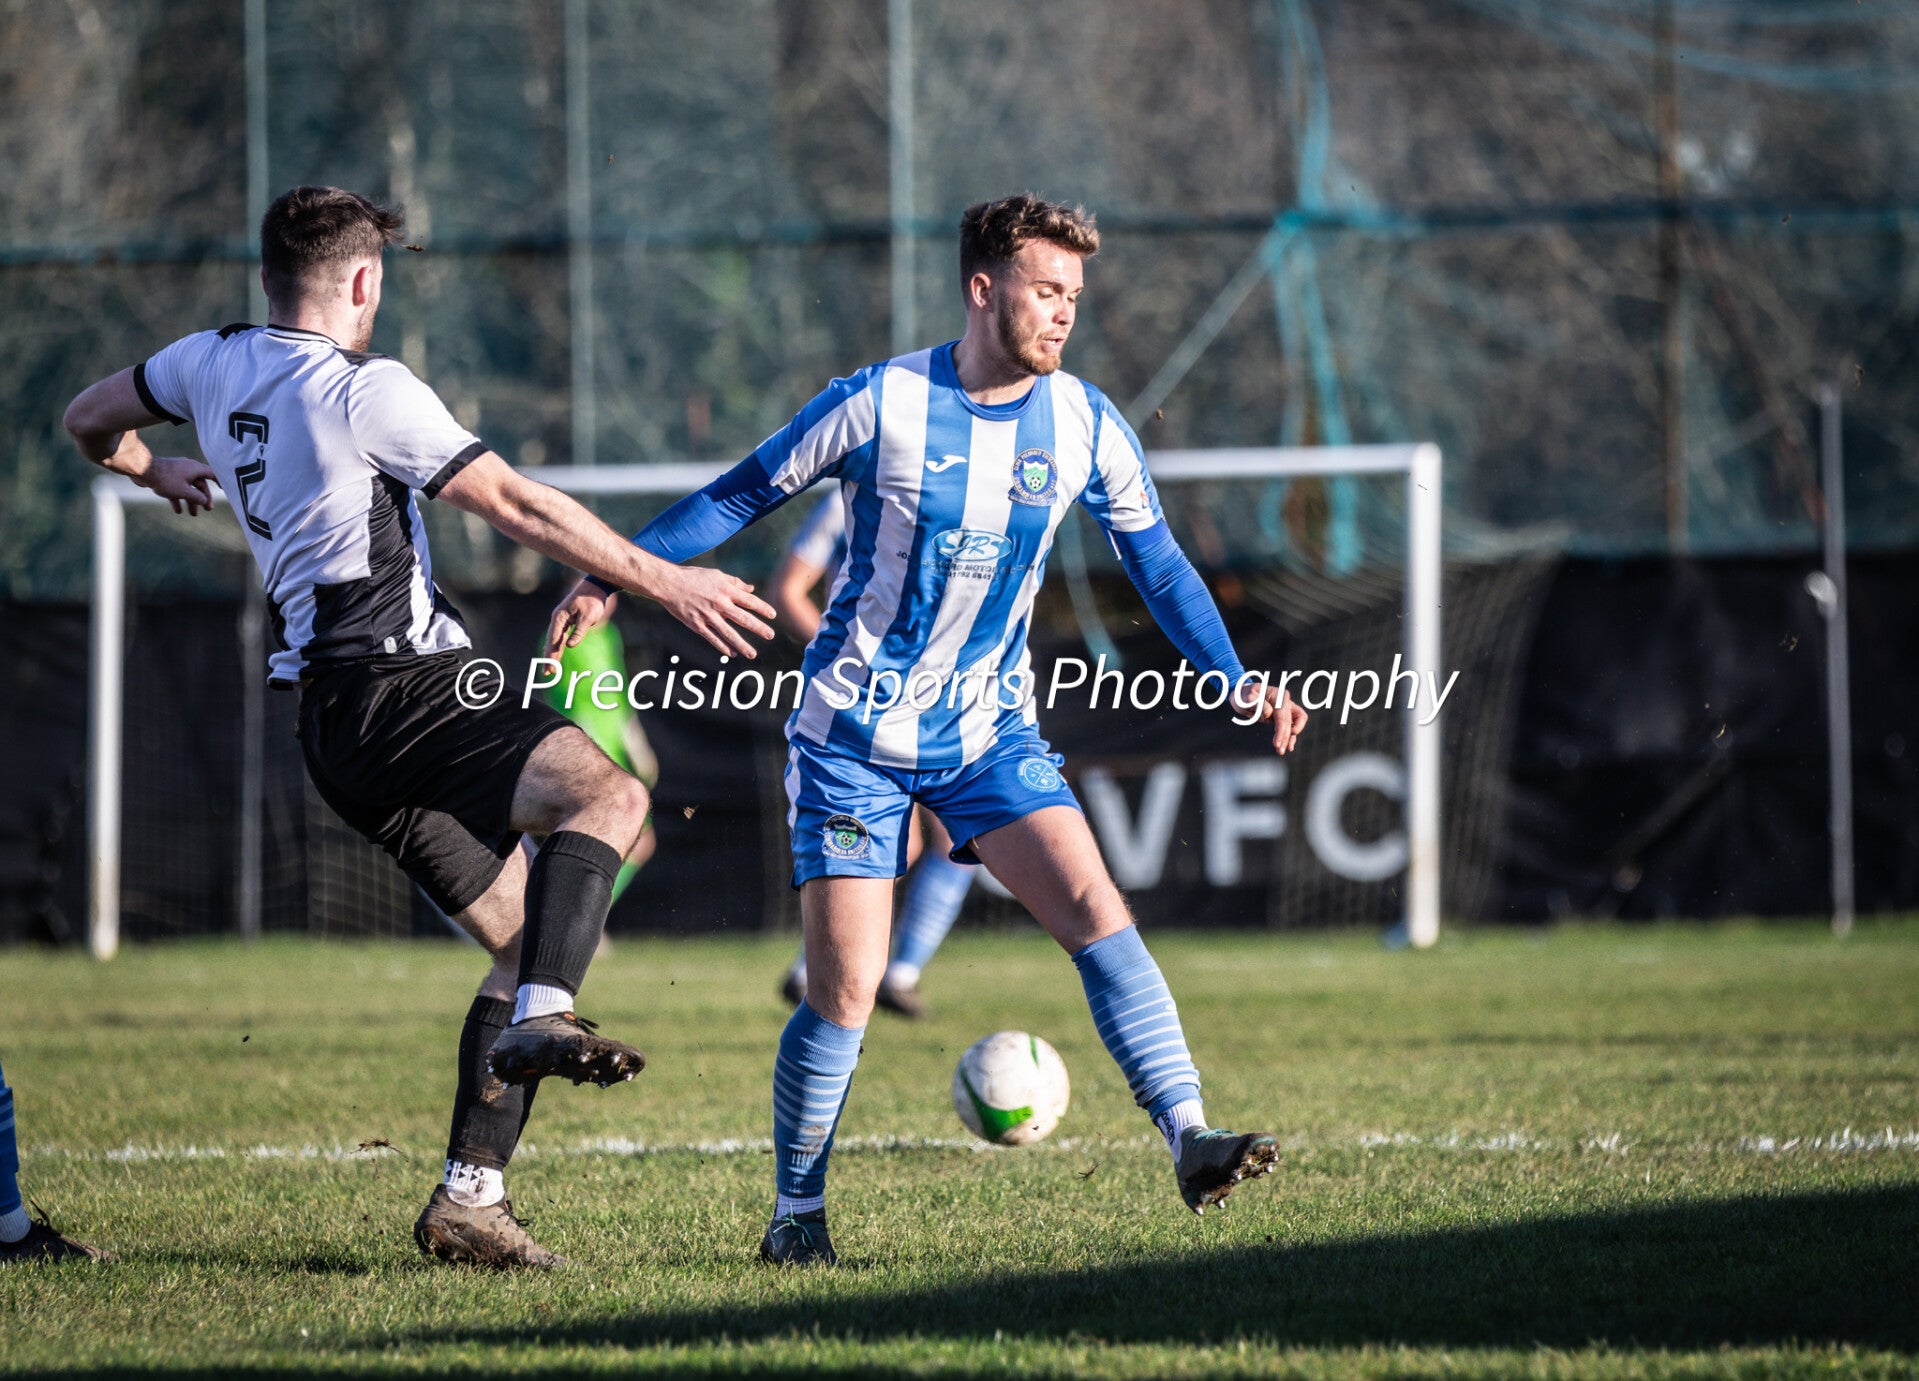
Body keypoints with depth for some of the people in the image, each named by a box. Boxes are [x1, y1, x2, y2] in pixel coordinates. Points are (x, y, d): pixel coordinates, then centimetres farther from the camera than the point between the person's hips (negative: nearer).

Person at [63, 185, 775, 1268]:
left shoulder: (214, 366, 14)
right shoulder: (369, 392, -9)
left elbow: (91, 420, 32)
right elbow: (521, 507, -10)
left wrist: (157, 473, 53)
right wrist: (668, 582, -6)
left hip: (333, 722, 9)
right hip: (403, 683, -9)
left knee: (523, 932, 12)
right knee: (606, 793, -27)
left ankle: (469, 1198, 6)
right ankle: (542, 1019, -46)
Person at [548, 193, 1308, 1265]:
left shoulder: (1086, 427, -2)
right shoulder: (879, 405, -13)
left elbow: (1157, 562, 10)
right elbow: (740, 496, -2)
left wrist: (1234, 681, 1)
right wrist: (612, 577, -6)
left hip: (990, 731, 3)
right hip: (856, 731, -3)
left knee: (1098, 913, -17)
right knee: (845, 991, -6)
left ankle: (1193, 1144, -20)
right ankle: (796, 1212, 11)